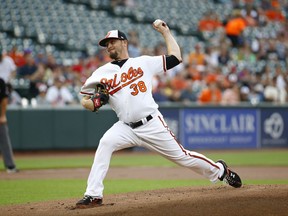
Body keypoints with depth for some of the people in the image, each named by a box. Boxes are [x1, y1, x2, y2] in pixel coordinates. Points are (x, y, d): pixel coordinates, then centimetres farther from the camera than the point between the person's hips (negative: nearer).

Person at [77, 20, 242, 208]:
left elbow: (175, 58, 6)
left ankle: (220, 170, 29)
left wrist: (166, 32, 10)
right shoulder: (102, 73, 7)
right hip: (126, 128, 2)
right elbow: (85, 101, 7)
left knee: (181, 156, 3)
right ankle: (93, 195, -22)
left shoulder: (144, 62, 5)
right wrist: (95, 103, -15)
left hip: (153, 125, -1)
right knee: (106, 143, -26)